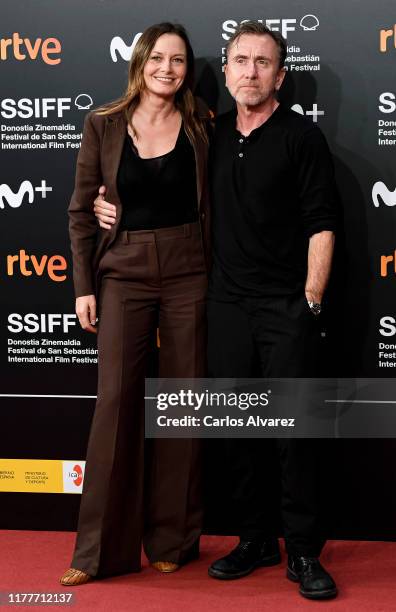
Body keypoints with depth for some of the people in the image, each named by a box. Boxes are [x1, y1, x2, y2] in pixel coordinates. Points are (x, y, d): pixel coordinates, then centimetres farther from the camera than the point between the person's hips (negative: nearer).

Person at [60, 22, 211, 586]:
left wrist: (217, 276, 0)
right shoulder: (104, 126, 2)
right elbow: (81, 210, 4)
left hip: (187, 274, 1)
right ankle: (103, 548, 11)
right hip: (124, 274, 0)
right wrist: (84, 286, -2)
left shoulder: (200, 127, 4)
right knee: (116, 401, -1)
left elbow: (212, 204, 8)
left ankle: (173, 539, 20)